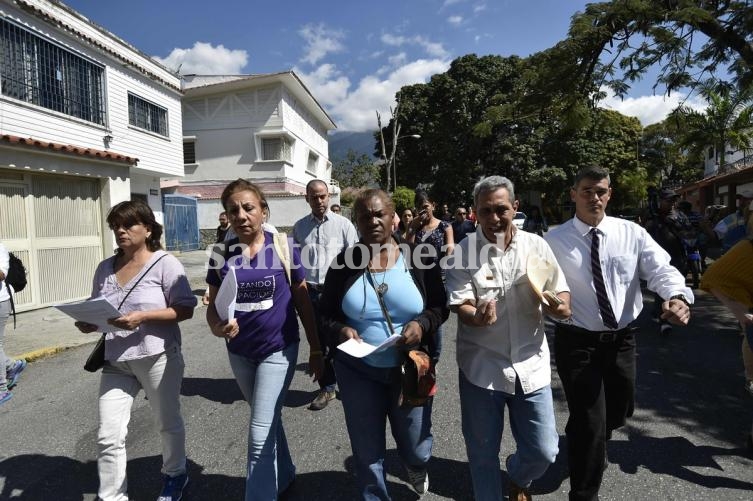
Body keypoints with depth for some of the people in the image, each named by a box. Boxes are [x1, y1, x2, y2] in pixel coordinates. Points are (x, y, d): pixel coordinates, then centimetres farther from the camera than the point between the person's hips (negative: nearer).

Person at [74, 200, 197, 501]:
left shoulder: (165, 263, -10)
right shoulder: (105, 269, 7)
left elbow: (185, 308, -13)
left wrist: (142, 317, -24)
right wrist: (87, 322, -6)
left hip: (158, 357, -4)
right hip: (116, 361, 4)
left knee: (168, 424, 15)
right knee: (108, 436, 3)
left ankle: (174, 476, 40)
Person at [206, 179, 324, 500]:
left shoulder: (283, 247, -10)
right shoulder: (221, 254, -3)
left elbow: (303, 300, -4)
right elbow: (213, 305, 2)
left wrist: (316, 349, -1)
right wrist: (216, 327, -22)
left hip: (278, 349, -4)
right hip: (239, 353, 4)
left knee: (260, 433, -3)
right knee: (268, 420, 23)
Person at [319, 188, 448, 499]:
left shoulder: (418, 257, -7)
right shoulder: (344, 262, -6)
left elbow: (440, 306, -1)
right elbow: (326, 314, 2)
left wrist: (422, 324, -21)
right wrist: (340, 330, -19)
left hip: (410, 369, 0)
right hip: (358, 371, 1)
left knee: (416, 448, 16)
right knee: (367, 452, 13)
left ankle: (416, 468, 55)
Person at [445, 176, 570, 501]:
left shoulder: (536, 246, -1)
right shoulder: (463, 252, -8)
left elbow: (563, 303, 2)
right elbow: (460, 306, -12)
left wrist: (558, 305, -21)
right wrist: (477, 317, -35)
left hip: (530, 364, 2)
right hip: (482, 366, -2)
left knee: (543, 452, 11)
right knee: (483, 454, 12)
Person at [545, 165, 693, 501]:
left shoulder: (632, 233, -1)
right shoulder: (554, 241, -8)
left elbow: (661, 269, -10)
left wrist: (678, 296, -29)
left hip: (621, 339, 4)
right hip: (577, 341, -4)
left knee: (619, 411, 25)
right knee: (589, 422, 0)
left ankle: (591, 445, 61)